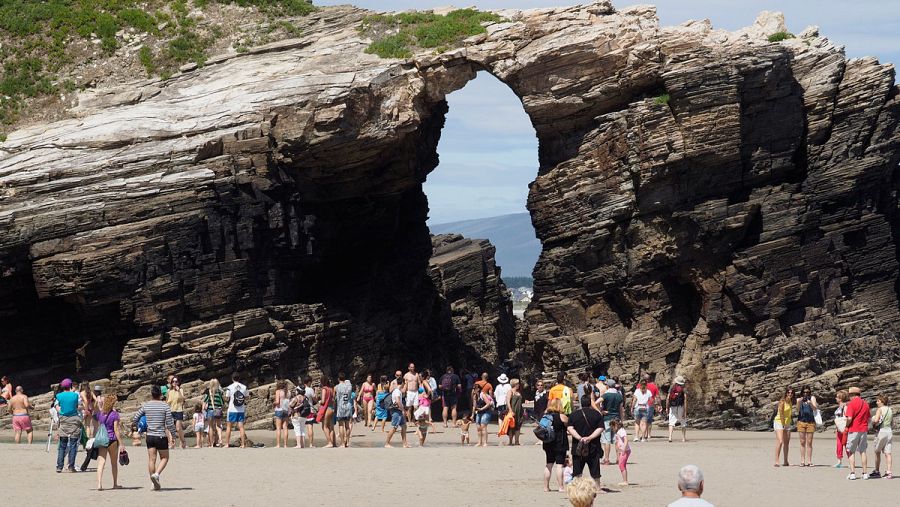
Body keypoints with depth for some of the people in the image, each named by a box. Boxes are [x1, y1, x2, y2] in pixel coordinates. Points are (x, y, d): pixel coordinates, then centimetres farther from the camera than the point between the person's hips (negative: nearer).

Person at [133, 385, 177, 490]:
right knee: (164, 458, 12)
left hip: (149, 436, 3)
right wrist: (173, 434, 6)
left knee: (151, 459, 9)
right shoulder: (165, 406, -8)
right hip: (161, 437, -3)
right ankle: (156, 474, -12)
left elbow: (135, 419, 6)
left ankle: (155, 484, 12)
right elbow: (169, 423, -9)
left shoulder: (145, 405, 1)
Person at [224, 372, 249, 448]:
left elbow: (227, 398, -2)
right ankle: (243, 444, 0)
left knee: (228, 427, 7)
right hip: (241, 410, 2)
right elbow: (246, 398, 7)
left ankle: (227, 444, 6)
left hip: (232, 410, -2)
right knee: (241, 427, 4)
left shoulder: (230, 387, -6)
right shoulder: (244, 387, 2)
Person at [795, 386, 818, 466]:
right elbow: (797, 409, -4)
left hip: (810, 422, -1)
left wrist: (810, 403, -27)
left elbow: (815, 408, -7)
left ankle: (809, 461, -1)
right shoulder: (799, 399, 9)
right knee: (802, 442, 1)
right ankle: (802, 461, 2)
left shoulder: (812, 398, 6)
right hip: (801, 421, 1)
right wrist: (799, 402, -22)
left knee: (809, 442, -1)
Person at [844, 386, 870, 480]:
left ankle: (852, 473, -5)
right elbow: (868, 418, 12)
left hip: (853, 430, -5)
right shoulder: (865, 404, 9)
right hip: (863, 430, 5)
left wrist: (847, 426, -1)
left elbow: (849, 418, -18)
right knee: (863, 452, 10)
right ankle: (865, 473, 8)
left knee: (851, 452, 2)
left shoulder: (851, 404, -10)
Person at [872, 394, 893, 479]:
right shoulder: (890, 410, 9)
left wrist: (873, 423, -3)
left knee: (877, 453, 9)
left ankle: (877, 471, 16)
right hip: (889, 431, 6)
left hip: (881, 431, -6)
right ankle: (889, 472, -4)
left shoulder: (880, 409, -11)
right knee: (887, 453, 3)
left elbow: (876, 420, -22)